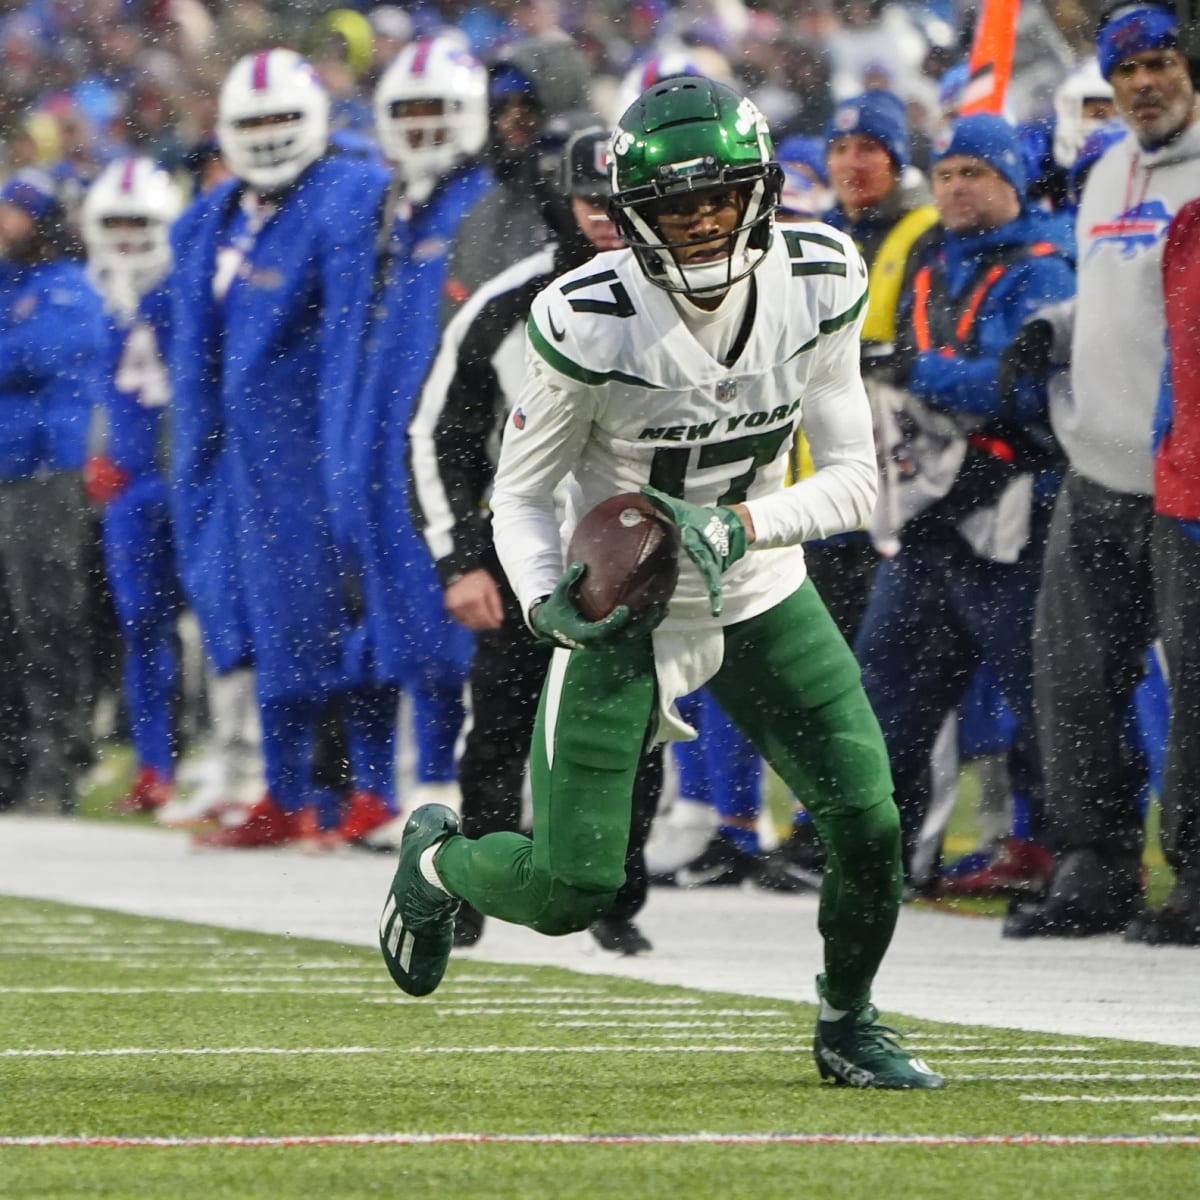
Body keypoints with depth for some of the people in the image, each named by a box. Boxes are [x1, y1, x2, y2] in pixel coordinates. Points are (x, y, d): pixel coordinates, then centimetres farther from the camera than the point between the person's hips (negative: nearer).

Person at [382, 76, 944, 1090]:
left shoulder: (817, 286, -12)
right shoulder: (590, 322, -23)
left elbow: (854, 480, -8)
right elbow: (520, 494, -10)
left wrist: (738, 526, -25)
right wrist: (547, 602, -29)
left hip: (761, 594, 3)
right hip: (622, 610, -3)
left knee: (868, 821, -11)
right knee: (569, 890, -8)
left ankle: (848, 1026, 19)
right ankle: (437, 861, 29)